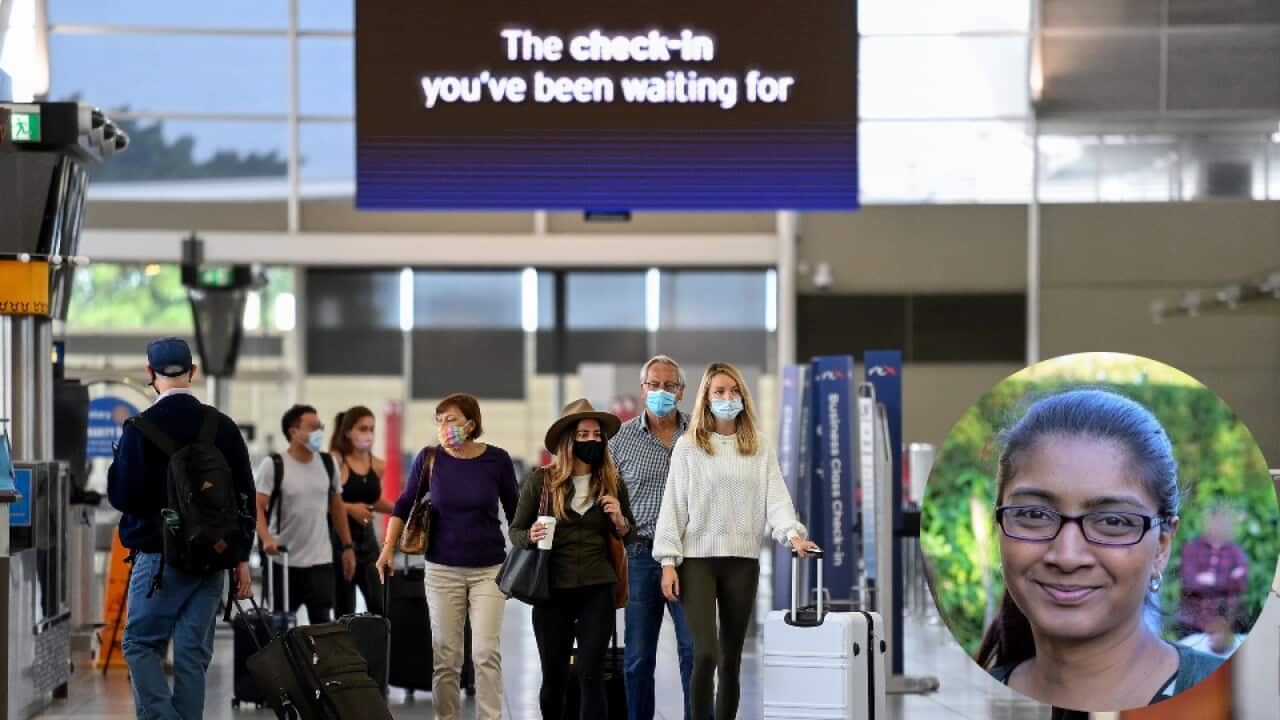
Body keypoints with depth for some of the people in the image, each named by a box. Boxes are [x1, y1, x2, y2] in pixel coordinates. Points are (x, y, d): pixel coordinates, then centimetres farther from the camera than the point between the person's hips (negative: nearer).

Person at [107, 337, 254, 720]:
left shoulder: (140, 428, -9)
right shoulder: (223, 427, 5)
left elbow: (122, 496, -10)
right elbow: (245, 497, 7)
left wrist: (116, 464, 10)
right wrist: (241, 559, 12)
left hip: (160, 558, -4)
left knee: (140, 644, 5)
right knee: (193, 652, 8)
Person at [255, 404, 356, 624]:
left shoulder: (327, 463, 7)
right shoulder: (273, 465, -6)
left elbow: (337, 507, 17)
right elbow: (257, 507, -13)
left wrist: (347, 546, 14)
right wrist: (266, 538, -30)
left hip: (321, 561, 3)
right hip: (284, 561, -3)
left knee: (322, 623, -4)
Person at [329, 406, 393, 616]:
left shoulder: (378, 466, 7)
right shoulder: (335, 461, -10)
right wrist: (349, 508, -22)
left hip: (366, 537, 5)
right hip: (339, 537, -5)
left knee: (380, 604, -3)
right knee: (345, 609, 1)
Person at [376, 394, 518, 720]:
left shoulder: (496, 459, -4)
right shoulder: (429, 458, -2)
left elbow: (515, 513, 7)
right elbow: (404, 506, 8)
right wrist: (388, 549, -1)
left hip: (488, 570, -1)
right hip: (443, 570, 1)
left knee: (486, 653, -9)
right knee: (445, 657, 1)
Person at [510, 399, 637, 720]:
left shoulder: (612, 483, 5)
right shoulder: (540, 481, -1)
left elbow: (631, 536, 15)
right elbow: (516, 531, 5)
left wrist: (619, 520, -7)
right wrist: (531, 536, -17)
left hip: (597, 591, 1)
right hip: (552, 590, 0)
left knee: (591, 675, -7)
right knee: (553, 677, 7)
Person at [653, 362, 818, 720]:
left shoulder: (760, 449, 10)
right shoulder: (688, 446, 3)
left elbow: (775, 496, -2)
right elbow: (673, 504, 0)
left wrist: (792, 533, -21)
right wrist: (668, 561, -7)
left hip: (743, 561, 3)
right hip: (697, 559, -3)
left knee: (731, 658, 7)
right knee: (706, 653, -15)